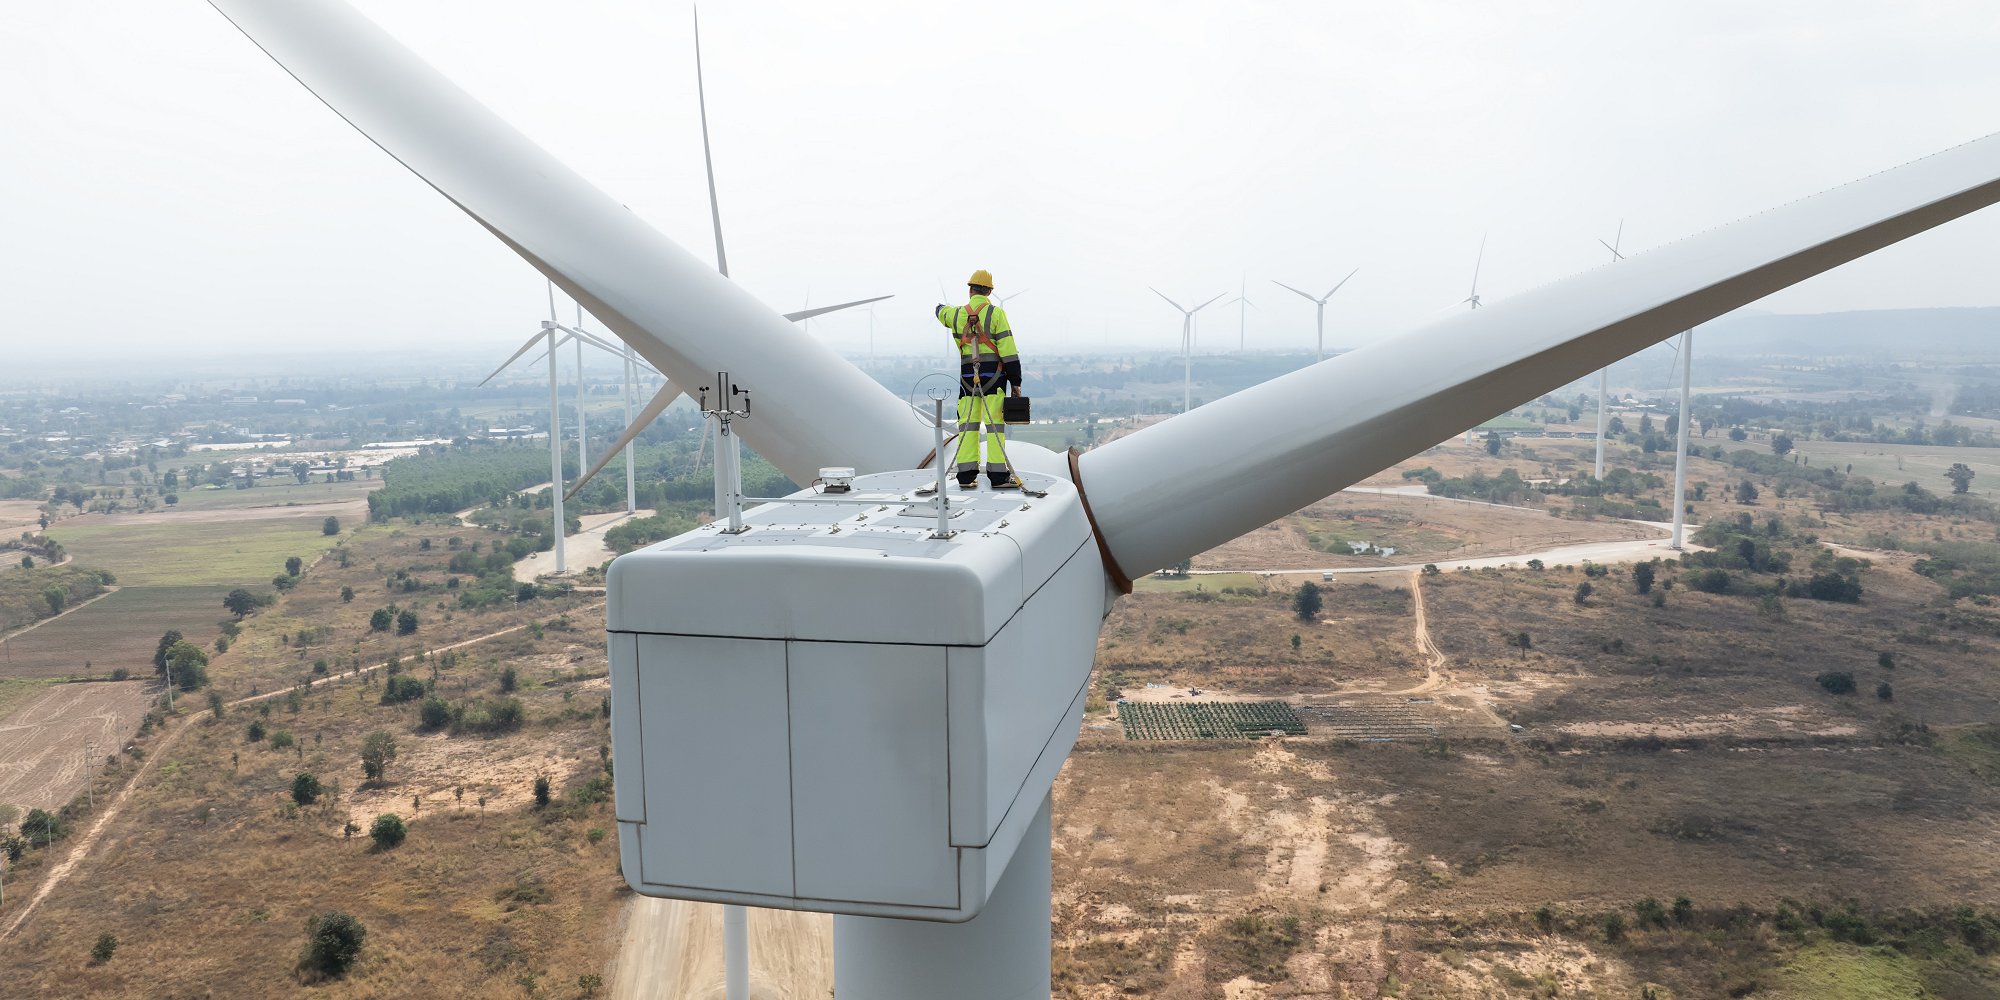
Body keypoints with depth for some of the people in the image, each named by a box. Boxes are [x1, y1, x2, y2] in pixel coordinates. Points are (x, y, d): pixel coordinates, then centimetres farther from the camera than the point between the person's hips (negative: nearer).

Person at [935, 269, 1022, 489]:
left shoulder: (957, 314, 6)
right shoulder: (996, 313, -5)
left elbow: (941, 311, 33)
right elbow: (1008, 350, -9)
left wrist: (943, 308, 57)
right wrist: (1015, 381, -5)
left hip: (967, 376, 3)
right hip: (993, 376, -3)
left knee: (968, 424, 7)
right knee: (995, 423, -3)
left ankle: (966, 475, 4)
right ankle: (998, 475, -5)